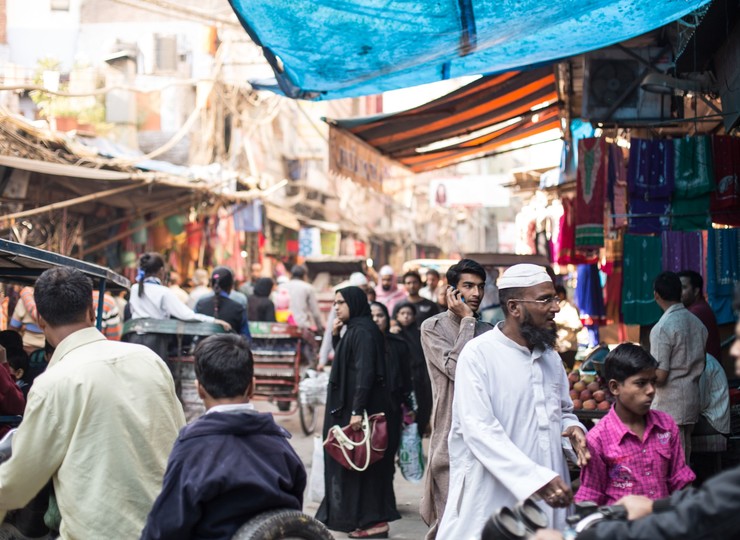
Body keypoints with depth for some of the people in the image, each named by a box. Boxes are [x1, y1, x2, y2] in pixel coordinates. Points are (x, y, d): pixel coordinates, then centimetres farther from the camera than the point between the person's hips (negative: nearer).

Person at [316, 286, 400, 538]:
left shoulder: (362, 331, -15)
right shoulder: (354, 330, 14)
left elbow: (365, 372, -23)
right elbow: (345, 364, 22)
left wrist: (357, 410, -27)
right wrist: (336, 337, 8)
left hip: (360, 407, -10)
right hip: (352, 406, 10)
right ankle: (369, 517, 19)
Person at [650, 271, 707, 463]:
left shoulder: (662, 328, -17)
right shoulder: (697, 323, 7)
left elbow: (660, 376, -18)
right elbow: (701, 365, 14)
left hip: (669, 405, -8)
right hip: (692, 399, 8)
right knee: (684, 460, 15)